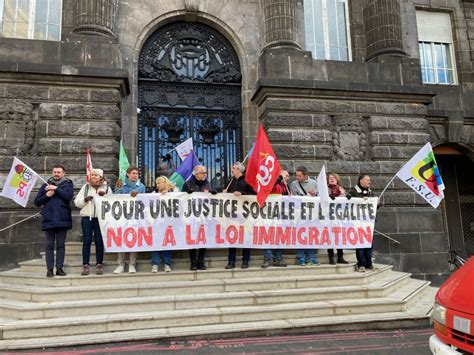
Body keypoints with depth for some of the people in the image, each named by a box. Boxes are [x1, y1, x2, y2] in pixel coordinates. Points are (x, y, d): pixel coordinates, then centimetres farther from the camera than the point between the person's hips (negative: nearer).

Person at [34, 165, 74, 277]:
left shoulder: (68, 184, 9)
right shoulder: (46, 185, 13)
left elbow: (69, 197, -11)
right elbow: (37, 202, 10)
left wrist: (56, 189, -11)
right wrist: (47, 195, -6)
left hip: (62, 219, -1)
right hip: (49, 220, 1)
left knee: (60, 245, 3)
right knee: (49, 245, 2)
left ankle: (59, 268, 8)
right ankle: (49, 269, 4)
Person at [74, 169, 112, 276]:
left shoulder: (107, 188, 10)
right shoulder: (85, 187, 14)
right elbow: (77, 202, 10)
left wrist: (104, 196, -13)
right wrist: (85, 199, -8)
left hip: (101, 218, -1)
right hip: (87, 218, 1)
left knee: (99, 241, 0)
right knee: (86, 241, -2)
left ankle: (99, 264, 8)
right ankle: (85, 265, 3)